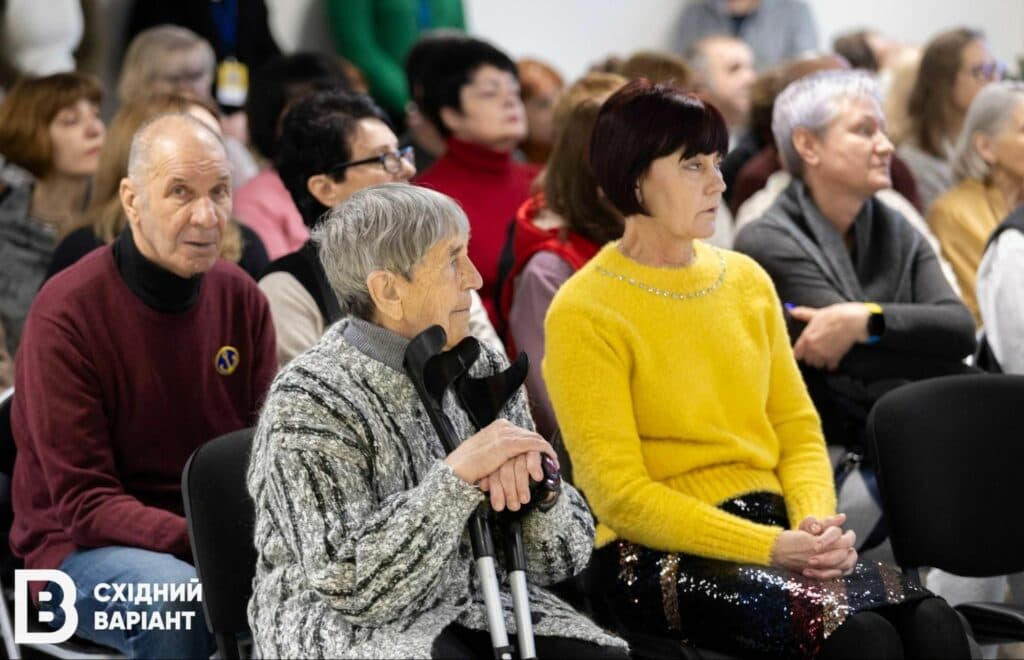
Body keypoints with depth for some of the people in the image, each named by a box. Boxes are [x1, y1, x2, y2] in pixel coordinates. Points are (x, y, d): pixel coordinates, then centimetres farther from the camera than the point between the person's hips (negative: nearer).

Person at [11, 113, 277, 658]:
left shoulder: (242, 298, 3)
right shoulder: (65, 314, -14)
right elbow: (83, 503, -16)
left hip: (223, 534, 5)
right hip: (82, 548, -5)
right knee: (178, 595, -36)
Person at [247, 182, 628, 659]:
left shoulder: (484, 373, 4)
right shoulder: (309, 401, -14)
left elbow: (562, 560, 3)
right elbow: (353, 588, -23)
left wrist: (533, 479, -18)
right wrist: (457, 474, -27)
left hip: (475, 607, 5)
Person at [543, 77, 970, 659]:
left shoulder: (747, 279, 14)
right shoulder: (584, 314, -6)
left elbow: (798, 430, 16)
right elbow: (620, 494, -11)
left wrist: (817, 525, -6)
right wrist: (771, 548, -19)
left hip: (776, 528, 6)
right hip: (660, 556, -6)